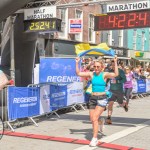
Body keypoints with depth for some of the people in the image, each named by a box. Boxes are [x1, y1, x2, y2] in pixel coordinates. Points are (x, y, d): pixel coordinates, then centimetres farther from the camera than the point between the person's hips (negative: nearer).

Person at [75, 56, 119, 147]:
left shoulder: (104, 74, -6)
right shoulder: (91, 74, 3)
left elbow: (116, 74, -22)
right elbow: (78, 73, 0)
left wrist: (115, 62, -26)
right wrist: (77, 63, -8)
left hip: (102, 98, -4)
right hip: (93, 98, 4)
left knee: (95, 119, -14)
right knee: (92, 120, 9)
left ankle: (95, 139, -5)